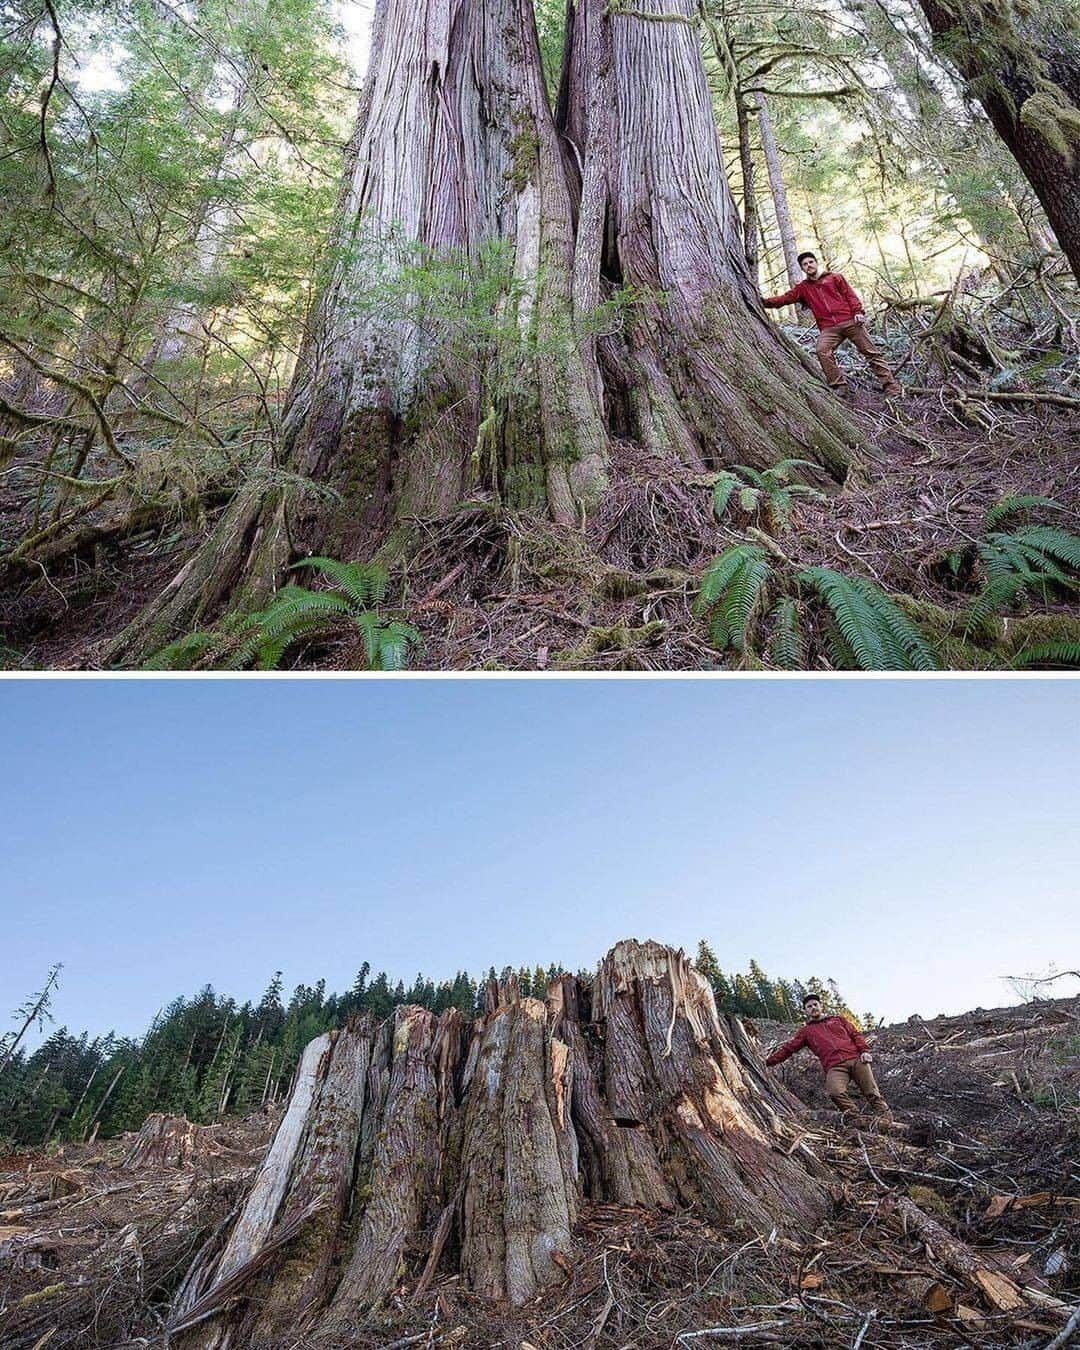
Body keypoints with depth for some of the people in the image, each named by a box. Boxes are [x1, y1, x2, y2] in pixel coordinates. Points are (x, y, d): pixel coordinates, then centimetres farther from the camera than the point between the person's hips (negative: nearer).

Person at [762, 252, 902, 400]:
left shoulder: (835, 277, 13)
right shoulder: (802, 288, 17)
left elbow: (850, 295, 8)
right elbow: (785, 298, 5)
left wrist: (858, 312, -6)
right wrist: (764, 302, -10)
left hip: (850, 321, -1)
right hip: (828, 329, 1)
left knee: (871, 351, -2)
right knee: (822, 351, -29)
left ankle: (892, 387, 2)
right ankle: (841, 388, -23)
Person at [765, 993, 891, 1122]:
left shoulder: (839, 1020, 29)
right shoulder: (806, 1031, 24)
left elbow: (856, 1035, 21)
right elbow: (787, 1048, 17)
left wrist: (865, 1050, -1)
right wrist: (767, 1062, 7)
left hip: (856, 1059, 1)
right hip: (835, 1067, -1)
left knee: (871, 1091, -16)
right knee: (835, 1091, -31)